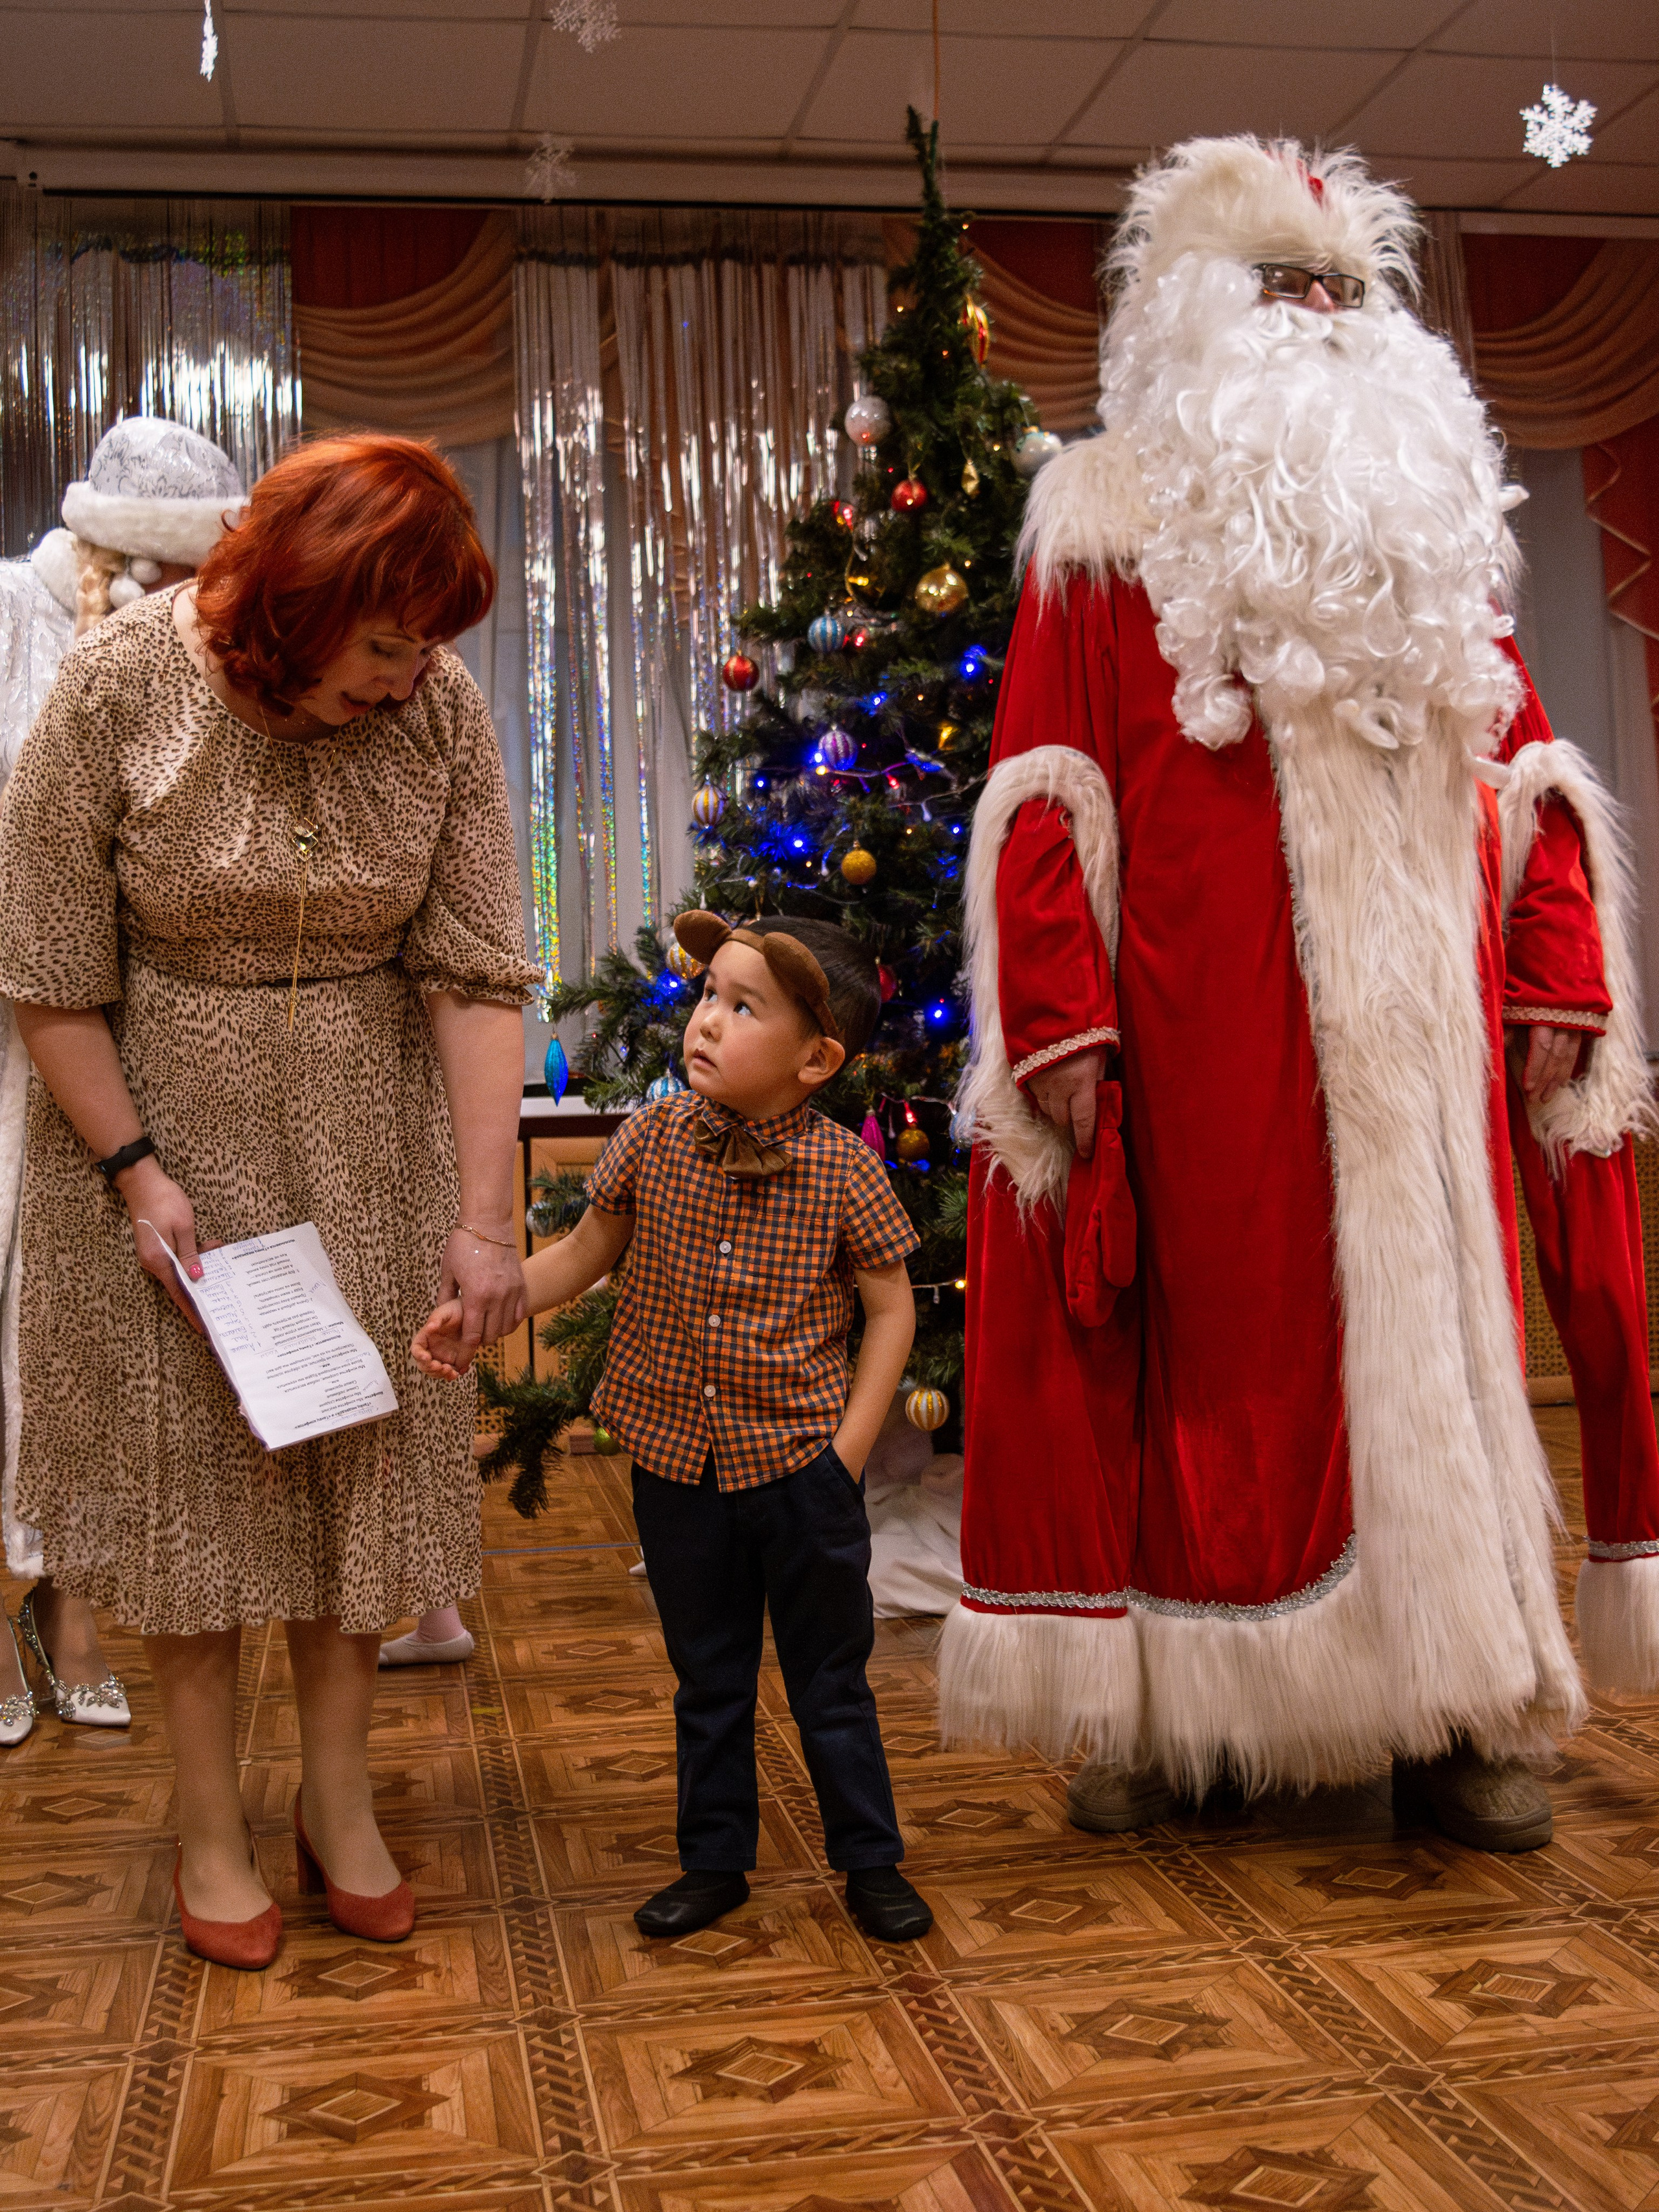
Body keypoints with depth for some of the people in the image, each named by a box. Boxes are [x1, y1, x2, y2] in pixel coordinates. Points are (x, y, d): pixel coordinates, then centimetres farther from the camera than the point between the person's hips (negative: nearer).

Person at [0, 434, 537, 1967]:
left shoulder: (442, 707, -12)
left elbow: (478, 974, -13)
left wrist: (484, 1217, -17)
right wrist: (137, 1174, -14)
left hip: (367, 1135, 2)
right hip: (161, 1125, -2)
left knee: (369, 1447, 8)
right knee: (185, 1461, 6)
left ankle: (338, 1795, 26)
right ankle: (212, 1826, 22)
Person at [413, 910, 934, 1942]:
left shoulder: (842, 1167, -13)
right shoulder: (653, 1139, -4)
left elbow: (892, 1307, -5)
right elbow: (583, 1256, 8)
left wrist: (849, 1448, -9)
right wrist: (478, 1308, -3)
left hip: (801, 1461, -3)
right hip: (676, 1460, 3)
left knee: (831, 1680, 11)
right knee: (708, 1680, 17)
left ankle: (871, 1859, 29)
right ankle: (716, 1860, 33)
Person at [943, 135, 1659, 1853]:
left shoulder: (1429, 517, 19)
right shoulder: (1108, 520, 5)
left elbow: (1516, 772, 19)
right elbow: (1043, 796, -3)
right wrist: (1055, 1030, -13)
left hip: (1412, 1034, 4)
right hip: (1202, 1042, -4)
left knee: (1427, 1327, 5)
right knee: (1208, 1337, 0)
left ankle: (1443, 1710, 14)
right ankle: (1175, 1714, 13)